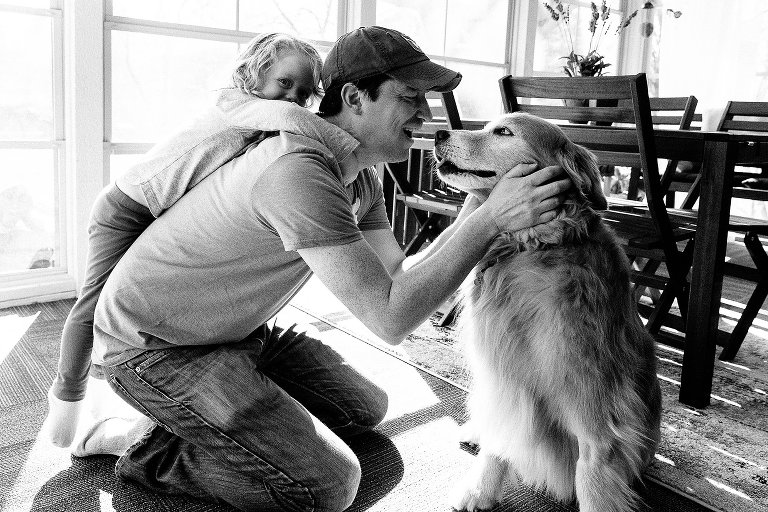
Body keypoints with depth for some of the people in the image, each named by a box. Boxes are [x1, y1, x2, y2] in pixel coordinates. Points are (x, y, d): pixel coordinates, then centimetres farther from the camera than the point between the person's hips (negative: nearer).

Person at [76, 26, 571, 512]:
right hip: (152, 345, -9)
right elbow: (390, 316, -33)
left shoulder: (362, 177, 1)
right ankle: (145, 444, -1)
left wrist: (469, 216, -12)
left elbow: (399, 276, -2)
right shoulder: (299, 171, -32)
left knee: (365, 408, 14)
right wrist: (489, 220, -33)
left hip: (237, 330, 10)